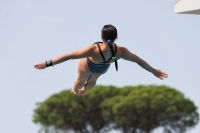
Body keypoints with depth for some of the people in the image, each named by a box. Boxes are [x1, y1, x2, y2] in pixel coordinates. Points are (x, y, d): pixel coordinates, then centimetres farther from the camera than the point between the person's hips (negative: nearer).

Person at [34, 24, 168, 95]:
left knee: (81, 80, 34)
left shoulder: (93, 50, -52)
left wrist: (48, 63, -46)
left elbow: (68, 56, -49)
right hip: (102, 68, 3)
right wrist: (154, 71, -13)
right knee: (92, 81, 38)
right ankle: (83, 91, 70)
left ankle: (75, 90, 67)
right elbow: (139, 60, -27)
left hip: (88, 66, -3)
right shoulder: (121, 51, -41)